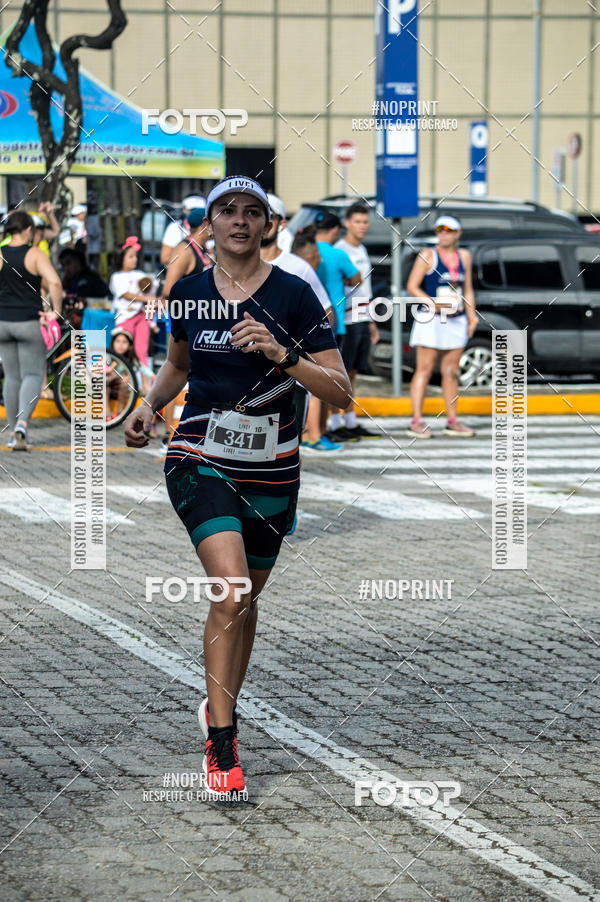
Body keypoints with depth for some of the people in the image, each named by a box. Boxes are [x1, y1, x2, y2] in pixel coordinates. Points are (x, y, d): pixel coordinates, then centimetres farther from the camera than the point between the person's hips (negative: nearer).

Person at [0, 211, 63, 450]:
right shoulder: (35, 254, -8)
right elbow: (54, 282, -21)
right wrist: (56, 310, -10)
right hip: (29, 323, -4)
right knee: (33, 375, 2)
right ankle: (22, 422, -20)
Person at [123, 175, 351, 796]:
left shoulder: (293, 295, -5)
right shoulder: (187, 293, 2)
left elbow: (340, 392, -8)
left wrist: (282, 355, -22)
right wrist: (148, 406, 4)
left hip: (270, 472, 1)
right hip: (199, 460, -1)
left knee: (244, 599, 15)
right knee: (231, 591, -20)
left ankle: (220, 707, 40)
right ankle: (221, 745, -15)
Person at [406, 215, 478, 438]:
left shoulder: (463, 256, 12)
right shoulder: (428, 255, -3)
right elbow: (412, 287, -7)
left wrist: (472, 318, 11)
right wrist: (433, 304, -18)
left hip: (457, 321, 5)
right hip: (430, 320, -5)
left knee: (451, 372, 9)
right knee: (424, 369, -6)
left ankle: (452, 421, 14)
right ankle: (416, 421, -7)